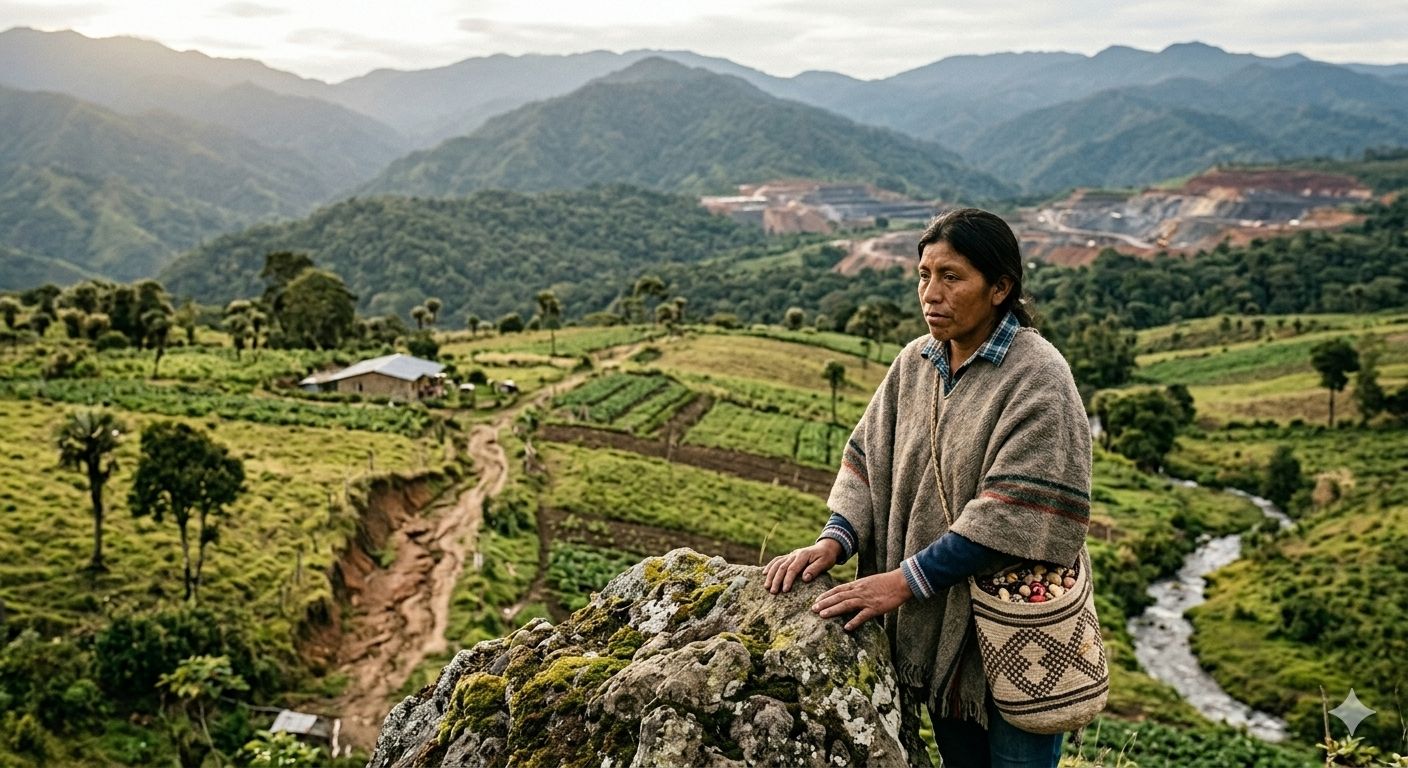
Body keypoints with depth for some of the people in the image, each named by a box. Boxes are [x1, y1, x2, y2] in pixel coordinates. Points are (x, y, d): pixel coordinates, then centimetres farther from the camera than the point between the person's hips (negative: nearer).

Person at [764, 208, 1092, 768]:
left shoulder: (1037, 376, -17)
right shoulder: (914, 363, 3)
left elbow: (1013, 513, -24)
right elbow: (868, 459, 6)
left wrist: (905, 580, -24)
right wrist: (835, 540, -12)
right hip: (938, 628, 6)